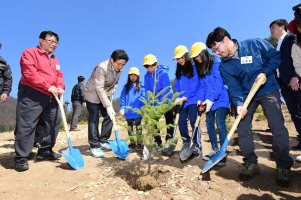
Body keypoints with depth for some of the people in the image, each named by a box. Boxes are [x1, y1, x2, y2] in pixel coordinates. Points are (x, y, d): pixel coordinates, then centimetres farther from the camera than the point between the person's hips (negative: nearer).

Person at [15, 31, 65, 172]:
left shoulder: (55, 60, 22)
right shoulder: (30, 53, -2)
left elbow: (59, 75, 14)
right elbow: (30, 73, -15)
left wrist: (60, 87, -8)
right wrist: (48, 86, -19)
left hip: (50, 96, 8)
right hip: (31, 94, -7)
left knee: (55, 121, 7)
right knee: (26, 125, -7)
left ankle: (45, 151, 19)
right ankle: (21, 158, 0)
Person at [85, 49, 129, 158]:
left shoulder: (119, 69, -7)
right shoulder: (102, 67, -29)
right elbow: (99, 88, -31)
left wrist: (110, 97, -5)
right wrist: (108, 105, -35)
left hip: (105, 94, 7)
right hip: (93, 93, -7)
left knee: (109, 116, 1)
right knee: (94, 119, -9)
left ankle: (103, 141, 14)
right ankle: (94, 146, -4)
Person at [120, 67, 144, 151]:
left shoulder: (141, 87, 1)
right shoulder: (126, 87, 8)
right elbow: (122, 98, 5)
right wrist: (122, 108, -4)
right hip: (128, 112, 3)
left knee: (138, 127, 3)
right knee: (130, 127, 10)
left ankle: (139, 143, 12)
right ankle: (132, 143, 22)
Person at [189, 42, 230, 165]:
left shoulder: (216, 63, -11)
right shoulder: (200, 68, 13)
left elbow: (219, 83, -17)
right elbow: (203, 85, 12)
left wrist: (211, 99, -21)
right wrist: (201, 99, -1)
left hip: (220, 98, -8)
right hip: (209, 100, 8)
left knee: (220, 123, -14)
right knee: (209, 123, 7)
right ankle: (215, 150, 19)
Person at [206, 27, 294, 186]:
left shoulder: (255, 44, -10)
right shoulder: (224, 66, -4)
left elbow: (276, 56, -2)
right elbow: (233, 87, -10)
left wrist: (265, 72, -18)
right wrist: (239, 104, -25)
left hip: (268, 90, -3)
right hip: (246, 95, 3)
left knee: (277, 126, -12)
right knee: (242, 128, -6)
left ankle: (283, 166, 3)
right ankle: (251, 163, 9)